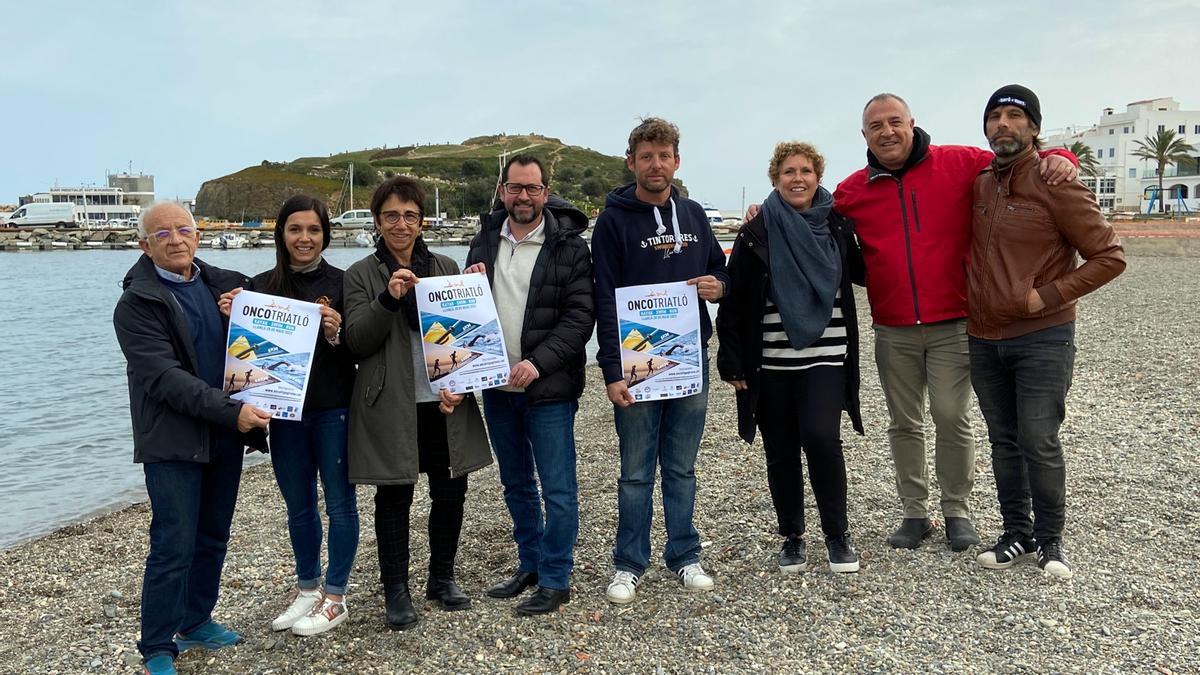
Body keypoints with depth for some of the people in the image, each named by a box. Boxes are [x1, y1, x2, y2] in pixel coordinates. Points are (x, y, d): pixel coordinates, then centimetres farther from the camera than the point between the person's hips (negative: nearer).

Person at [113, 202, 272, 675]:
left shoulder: (224, 285, 9)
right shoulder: (136, 303, -8)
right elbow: (163, 377, -17)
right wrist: (231, 411, -24)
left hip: (226, 435, 6)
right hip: (173, 440, -5)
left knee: (213, 538, 15)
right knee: (174, 546, -4)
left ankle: (197, 622, 31)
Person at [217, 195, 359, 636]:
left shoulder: (341, 283, -5)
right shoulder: (261, 286, 4)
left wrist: (337, 333, -25)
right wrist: (231, 317, -9)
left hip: (333, 408, -4)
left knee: (339, 501, 6)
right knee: (298, 505, 15)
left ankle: (335, 598, 19)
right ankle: (307, 588, 32)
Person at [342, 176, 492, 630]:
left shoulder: (446, 267, 9)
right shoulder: (361, 275, 0)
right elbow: (356, 342, -8)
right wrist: (388, 299, -22)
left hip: (446, 403, 3)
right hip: (390, 406, -3)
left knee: (451, 492, 10)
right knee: (394, 498, 6)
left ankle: (442, 578, 30)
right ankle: (395, 591, 21)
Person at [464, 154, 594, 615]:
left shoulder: (569, 247, -6)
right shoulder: (484, 242, 9)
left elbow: (580, 317, -11)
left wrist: (538, 362, -20)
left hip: (548, 389, -5)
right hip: (497, 387, 6)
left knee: (558, 488, 1)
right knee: (516, 485, 17)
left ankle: (555, 580, 15)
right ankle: (530, 565, 33)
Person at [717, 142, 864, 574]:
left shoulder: (837, 226, 5)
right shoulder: (757, 233, 2)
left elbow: (862, 274, 18)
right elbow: (733, 301, 1)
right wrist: (731, 361, -4)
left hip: (825, 356, 0)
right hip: (770, 361, 1)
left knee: (821, 438, -15)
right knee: (781, 451, 6)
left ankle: (837, 534, 6)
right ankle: (792, 537, 24)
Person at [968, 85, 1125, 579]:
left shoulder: (1054, 183, -10)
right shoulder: (980, 184, 7)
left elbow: (1109, 257, -8)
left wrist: (1050, 296, -14)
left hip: (1042, 339, -5)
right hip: (984, 339, 5)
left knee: (1039, 443, -3)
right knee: (1004, 442, 12)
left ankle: (1050, 538, 16)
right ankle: (1017, 534, 24)